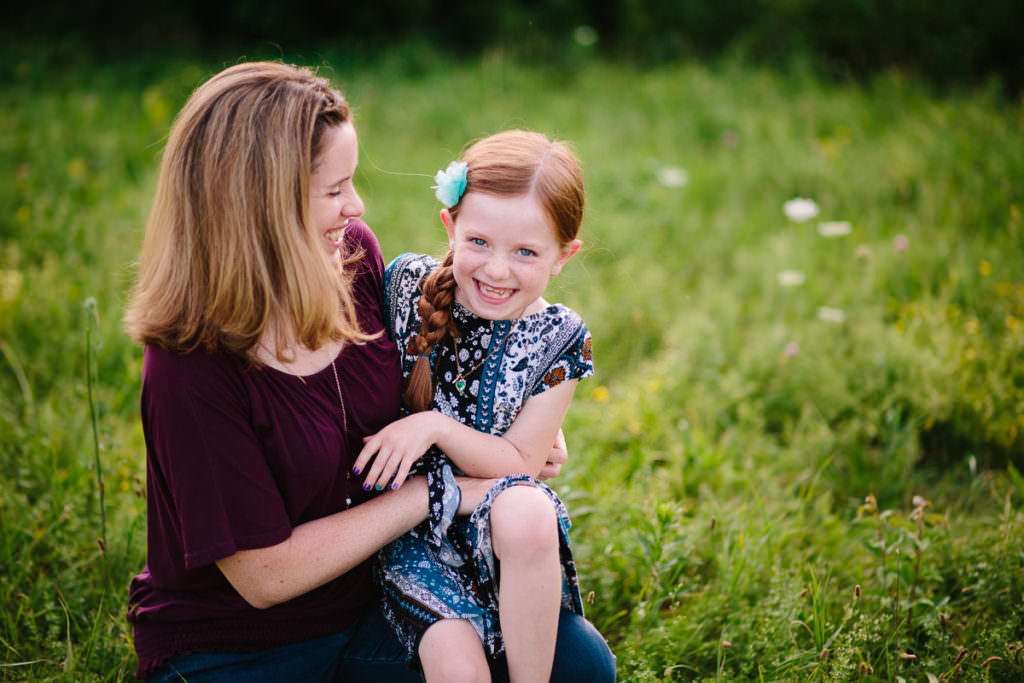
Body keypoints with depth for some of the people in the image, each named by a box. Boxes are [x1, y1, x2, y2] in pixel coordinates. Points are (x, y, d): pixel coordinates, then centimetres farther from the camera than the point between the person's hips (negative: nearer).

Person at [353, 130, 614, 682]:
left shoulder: (557, 339, -5)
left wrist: (437, 426, -20)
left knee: (526, 511, -37)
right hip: (408, 524, 0)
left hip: (494, 517, 0)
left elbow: (520, 462, -7)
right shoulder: (405, 285, -4)